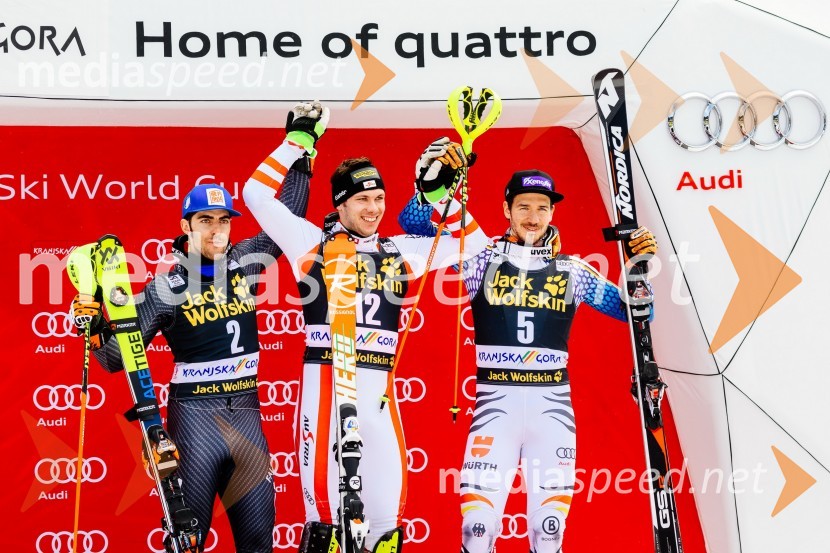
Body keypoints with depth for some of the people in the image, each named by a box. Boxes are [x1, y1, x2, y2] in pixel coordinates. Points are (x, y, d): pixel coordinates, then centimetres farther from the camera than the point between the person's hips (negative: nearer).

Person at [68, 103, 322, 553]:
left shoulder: (245, 261, 3)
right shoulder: (167, 286, -6)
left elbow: (286, 219, 12)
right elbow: (117, 359, -4)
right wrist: (94, 324, -22)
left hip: (246, 414, 4)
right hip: (196, 417, -4)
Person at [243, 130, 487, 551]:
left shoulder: (401, 251, 15)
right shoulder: (313, 242, 6)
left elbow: (474, 246, 18)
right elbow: (256, 195, 2)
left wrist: (439, 194, 9)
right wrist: (298, 142, 3)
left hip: (378, 389, 4)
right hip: (325, 382, -3)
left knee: (388, 515, 6)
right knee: (324, 509, -4)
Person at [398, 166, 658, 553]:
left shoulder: (571, 270, 8)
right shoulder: (483, 258, 4)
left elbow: (632, 310, 10)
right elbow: (414, 223, -1)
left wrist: (639, 264, -5)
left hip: (553, 404, 2)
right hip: (496, 402, -2)